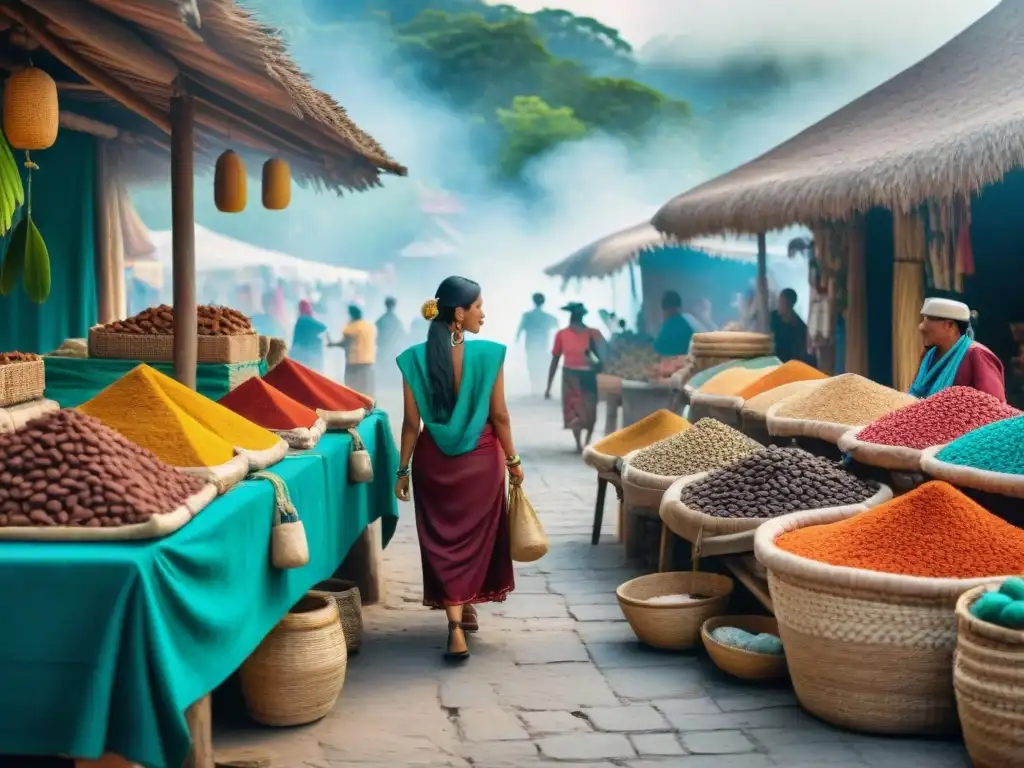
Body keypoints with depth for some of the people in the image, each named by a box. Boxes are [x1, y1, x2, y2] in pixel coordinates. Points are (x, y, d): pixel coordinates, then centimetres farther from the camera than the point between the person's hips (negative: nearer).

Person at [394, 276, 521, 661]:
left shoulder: (415, 359, -10)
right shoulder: (489, 354, -14)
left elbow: (411, 423, -6)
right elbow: (499, 417, -7)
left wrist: (402, 470, 4)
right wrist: (513, 460, 6)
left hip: (433, 459, 1)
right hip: (480, 458, -1)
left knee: (443, 539, 8)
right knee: (476, 535, 19)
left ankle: (456, 629, 0)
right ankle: (467, 608, 33)